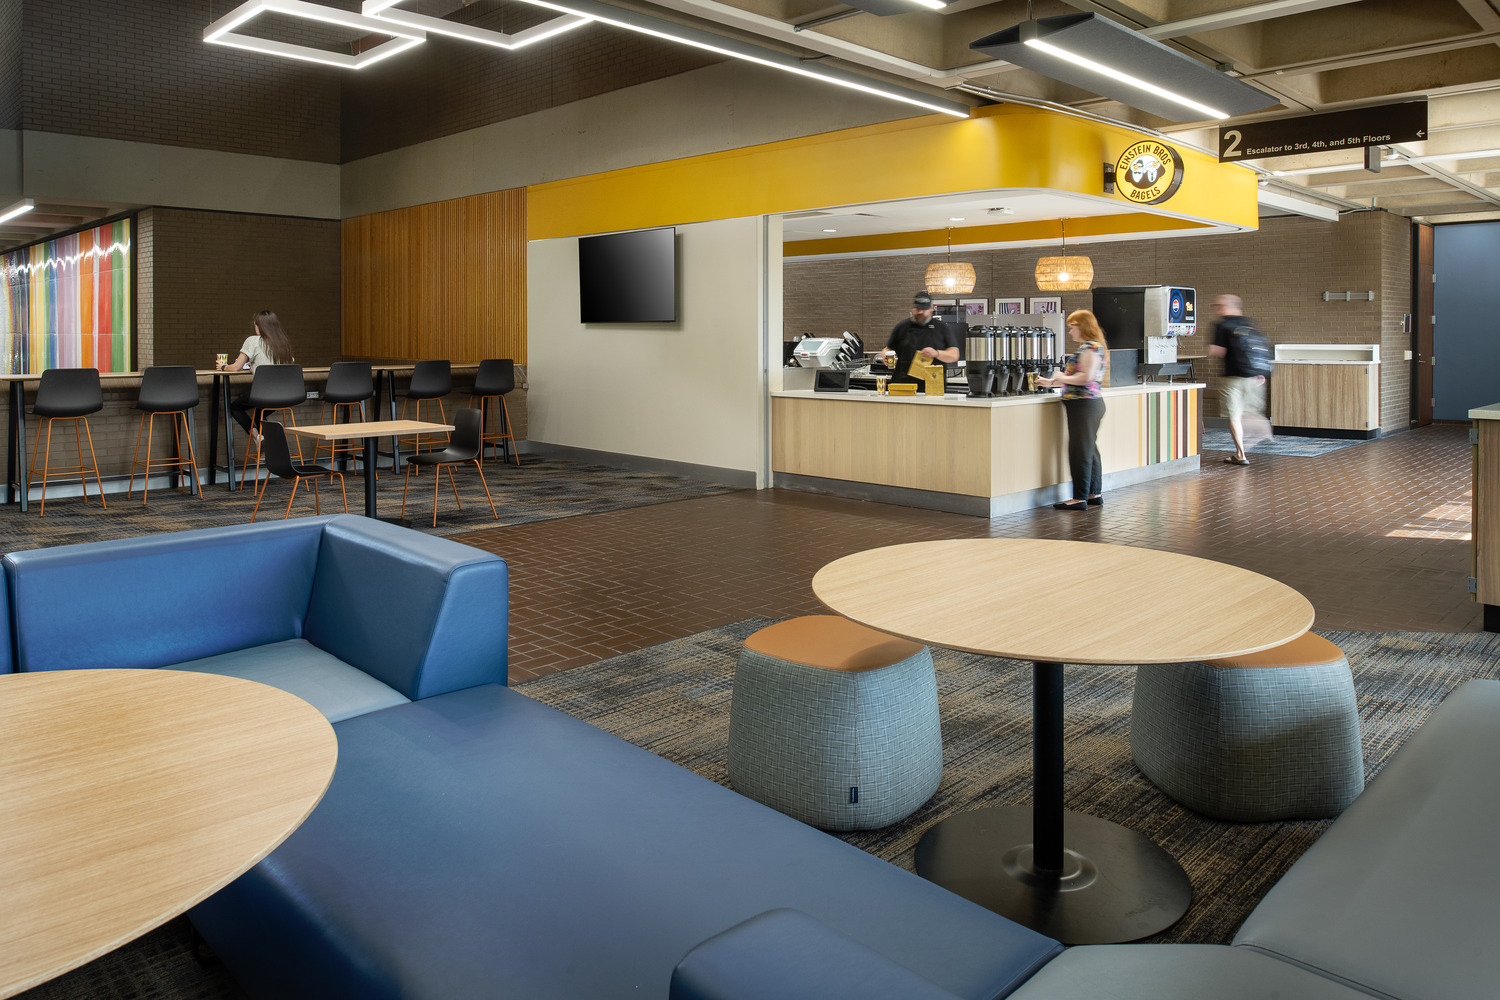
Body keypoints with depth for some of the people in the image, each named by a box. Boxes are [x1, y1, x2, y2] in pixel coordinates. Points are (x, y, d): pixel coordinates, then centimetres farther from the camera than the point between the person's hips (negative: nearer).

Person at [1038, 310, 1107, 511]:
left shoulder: (1091, 347, -12)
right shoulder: (1087, 347, 20)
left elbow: (1086, 377, -21)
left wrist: (1060, 378, -10)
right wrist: (1051, 381, 21)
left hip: (1084, 404, -11)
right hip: (1088, 403, 11)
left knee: (1080, 451, -8)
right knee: (1090, 449, 13)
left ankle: (1080, 498, -6)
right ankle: (1094, 494, 19)